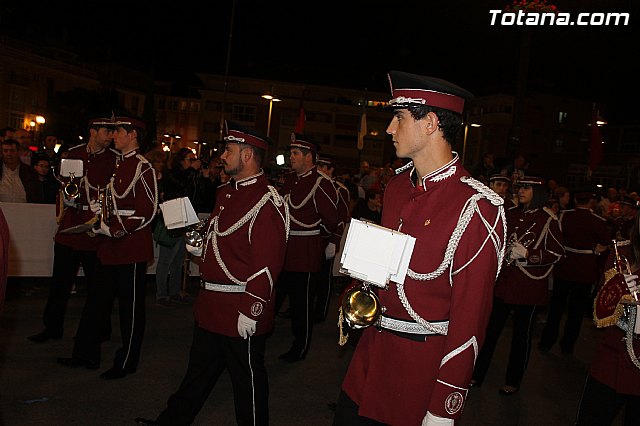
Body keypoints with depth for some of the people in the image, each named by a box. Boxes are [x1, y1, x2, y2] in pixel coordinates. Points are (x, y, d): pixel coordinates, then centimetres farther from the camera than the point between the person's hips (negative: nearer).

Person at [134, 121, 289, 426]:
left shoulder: (267, 203, -20)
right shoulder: (226, 192, 11)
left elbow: (267, 265, -24)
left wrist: (251, 311, -23)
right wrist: (201, 248, 6)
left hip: (241, 311, -9)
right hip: (210, 307, 9)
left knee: (247, 379, 9)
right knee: (198, 372, 24)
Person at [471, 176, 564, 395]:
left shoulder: (548, 219, -6)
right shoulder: (511, 214, 8)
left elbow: (557, 253, -7)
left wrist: (526, 253, -17)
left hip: (529, 286, -4)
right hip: (504, 281, 4)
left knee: (522, 333, 8)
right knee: (490, 328, 5)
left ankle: (513, 381, 23)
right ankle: (477, 374, 17)